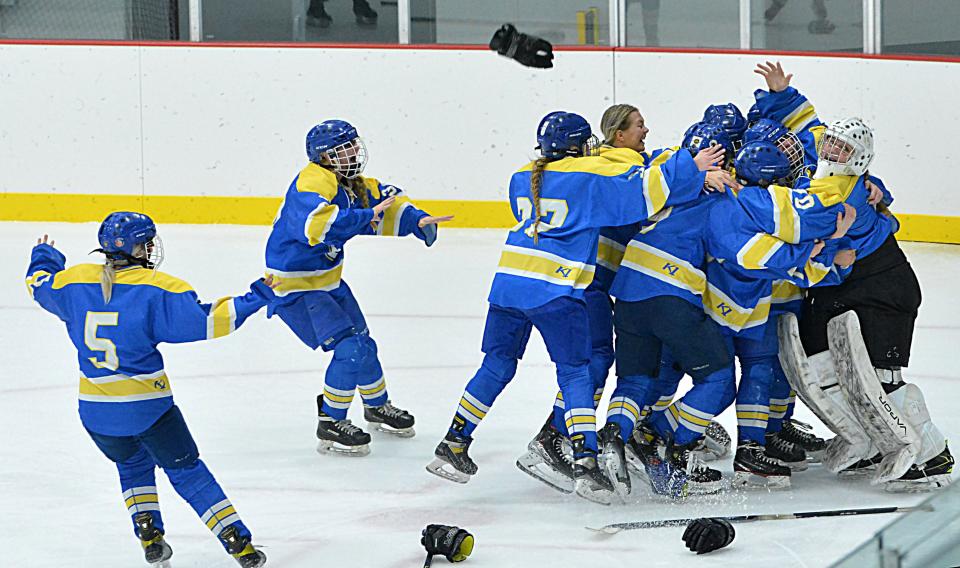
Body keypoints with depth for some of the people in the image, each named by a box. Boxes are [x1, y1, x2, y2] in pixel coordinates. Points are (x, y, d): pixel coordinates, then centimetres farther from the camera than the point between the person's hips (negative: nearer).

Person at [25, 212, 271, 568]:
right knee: (187, 471, 8)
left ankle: (150, 538, 19)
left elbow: (40, 286, 20)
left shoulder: (74, 281, 0)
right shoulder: (158, 289, -14)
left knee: (133, 465, 30)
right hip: (147, 405, -4)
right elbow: (203, 321, -18)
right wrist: (252, 300, -10)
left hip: (95, 410, 4)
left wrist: (43, 259, 42)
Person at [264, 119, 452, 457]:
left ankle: (378, 407, 43)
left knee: (362, 343, 20)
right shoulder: (313, 182, -26)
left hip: (328, 279, 10)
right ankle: (330, 425, -3)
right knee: (349, 348, -16)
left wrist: (416, 221, -5)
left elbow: (384, 199, 14)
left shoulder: (350, 182, 3)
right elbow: (316, 225, -44)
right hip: (296, 287, -10)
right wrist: (366, 217, -41)